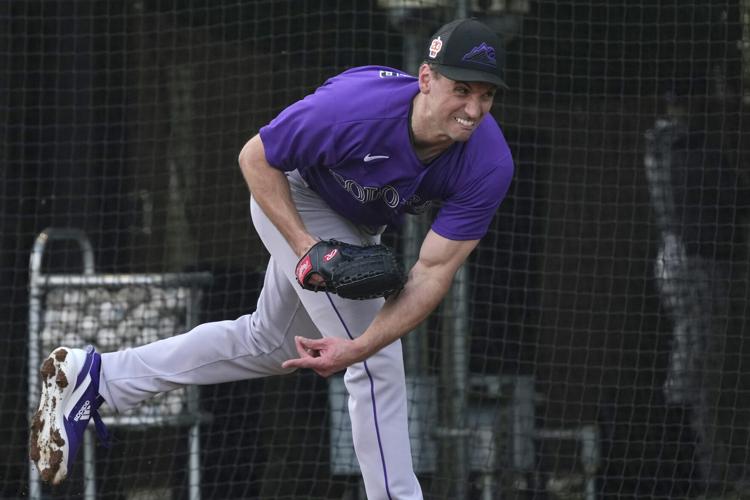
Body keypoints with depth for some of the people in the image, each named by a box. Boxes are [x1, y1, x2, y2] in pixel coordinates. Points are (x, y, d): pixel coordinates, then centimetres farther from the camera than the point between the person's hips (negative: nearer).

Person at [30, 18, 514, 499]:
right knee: (381, 364, -14)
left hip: (358, 224, 6)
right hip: (297, 194, -6)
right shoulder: (354, 107, -40)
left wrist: (358, 348, -42)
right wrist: (305, 246, -33)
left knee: (268, 345, 22)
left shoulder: (489, 165, -31)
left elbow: (433, 273, -31)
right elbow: (256, 159, -23)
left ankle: (98, 376, 34)